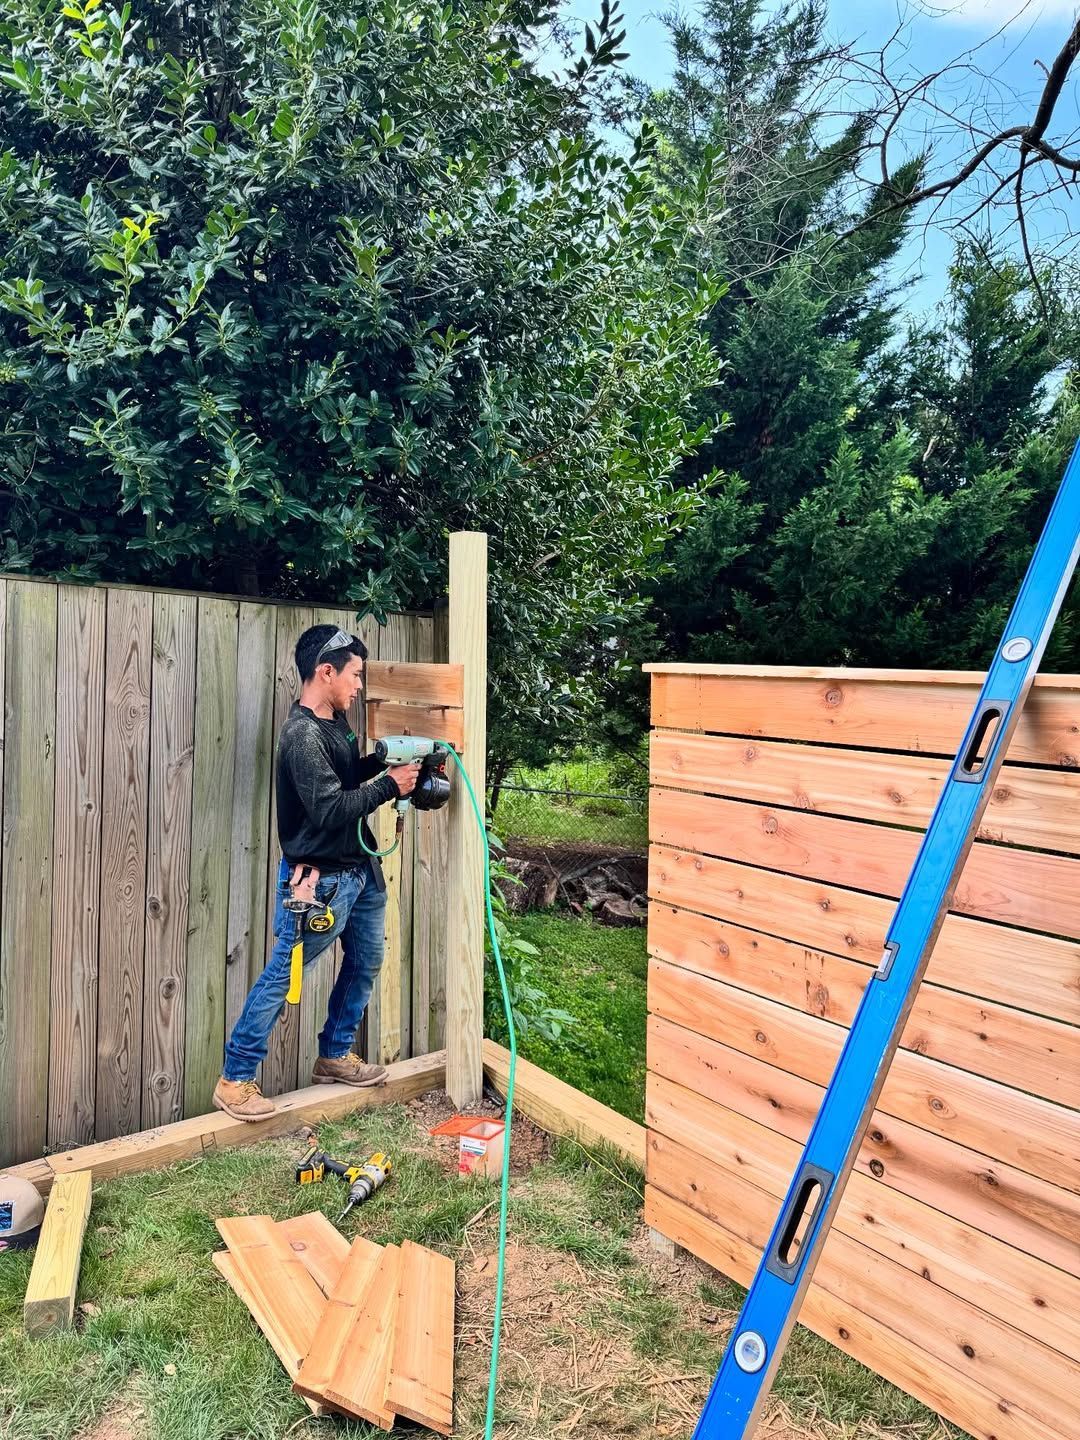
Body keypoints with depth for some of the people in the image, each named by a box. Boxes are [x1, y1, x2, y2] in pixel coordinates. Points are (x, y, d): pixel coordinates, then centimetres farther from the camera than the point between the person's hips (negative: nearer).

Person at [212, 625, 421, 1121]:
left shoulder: (335, 721, 7)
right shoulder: (301, 735, -22)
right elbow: (329, 809, -27)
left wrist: (381, 759, 5)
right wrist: (389, 785, -19)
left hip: (359, 869, 10)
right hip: (320, 879, -10)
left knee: (366, 961, 19)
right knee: (280, 977, 1)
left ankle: (334, 1057, 35)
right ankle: (234, 1080, 14)